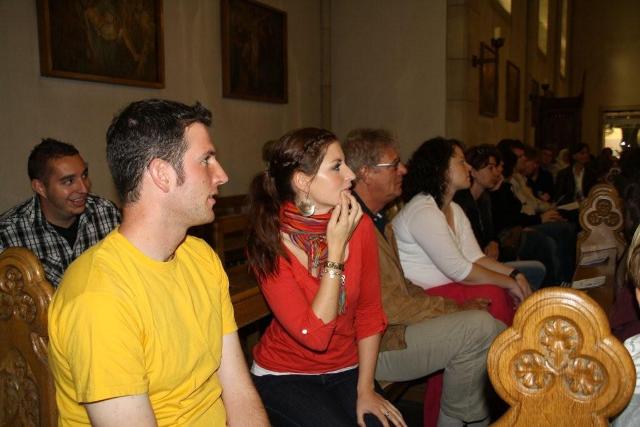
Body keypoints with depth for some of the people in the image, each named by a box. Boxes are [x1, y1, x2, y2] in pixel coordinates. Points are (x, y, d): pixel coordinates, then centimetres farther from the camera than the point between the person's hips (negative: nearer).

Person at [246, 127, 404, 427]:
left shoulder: (360, 226, -9)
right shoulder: (269, 244, -19)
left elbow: (369, 313, -1)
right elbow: (314, 335, -25)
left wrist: (365, 389, -5)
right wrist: (336, 248, -25)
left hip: (346, 371, 3)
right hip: (283, 376, -3)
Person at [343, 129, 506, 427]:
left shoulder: (378, 220, 13)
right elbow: (388, 307, -21)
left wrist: (454, 307, 4)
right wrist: (455, 310, -9)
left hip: (394, 325, 10)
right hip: (377, 343, -10)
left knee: (502, 333, 7)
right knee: (478, 326, -20)